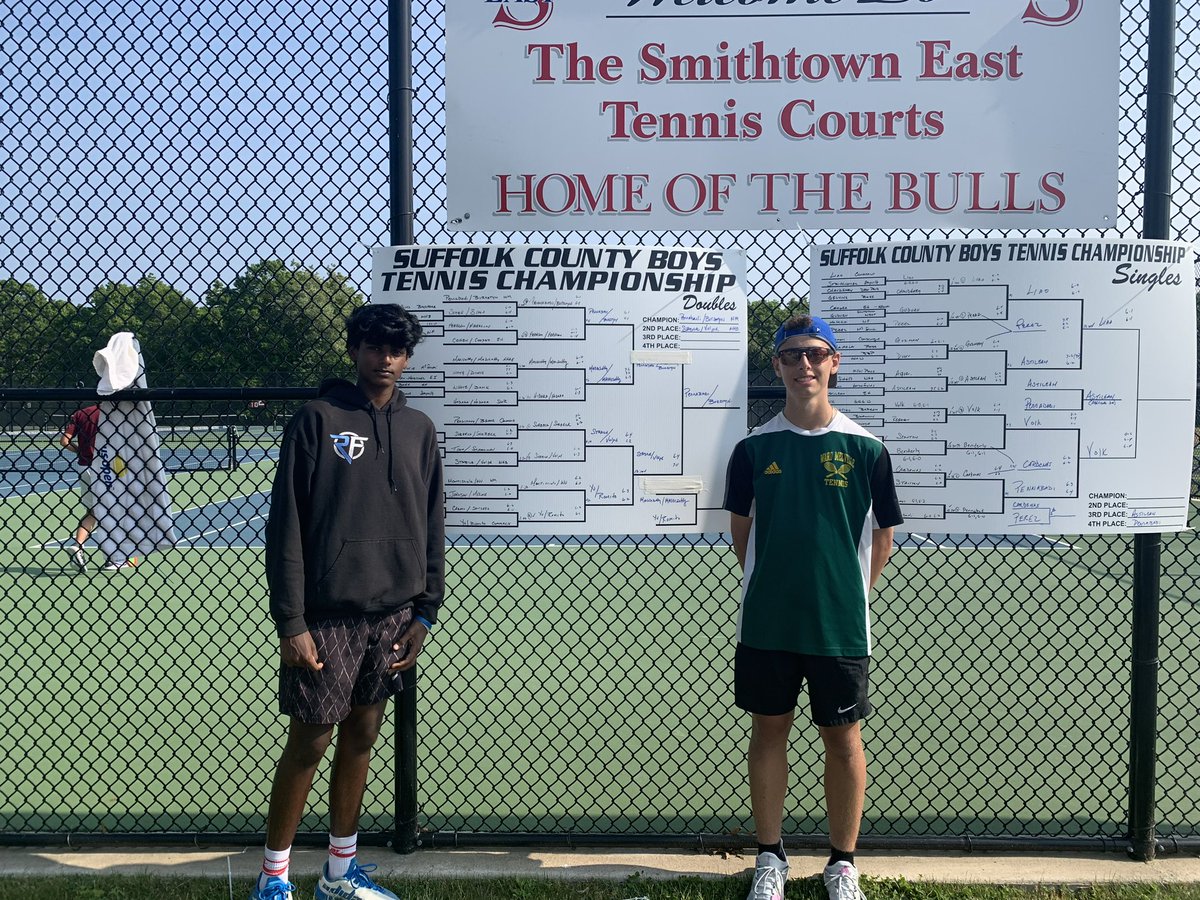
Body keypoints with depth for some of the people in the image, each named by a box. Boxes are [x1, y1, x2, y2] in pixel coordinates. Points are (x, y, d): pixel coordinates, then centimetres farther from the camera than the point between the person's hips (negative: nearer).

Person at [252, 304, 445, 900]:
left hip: (392, 616, 5)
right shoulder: (317, 420, -5)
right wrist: (290, 622, -12)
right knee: (308, 742, 2)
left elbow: (432, 528, 12)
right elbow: (285, 527, -8)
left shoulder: (419, 431, 9)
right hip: (326, 617, -4)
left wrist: (424, 614, 7)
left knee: (362, 738, 13)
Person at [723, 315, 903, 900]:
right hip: (765, 624, 1)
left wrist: (848, 593, 5)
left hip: (841, 627, -1)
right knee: (768, 731, 10)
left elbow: (882, 534, 5)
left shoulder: (865, 449, -4)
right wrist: (768, 587, 9)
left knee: (843, 740, 8)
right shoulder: (754, 448, 0)